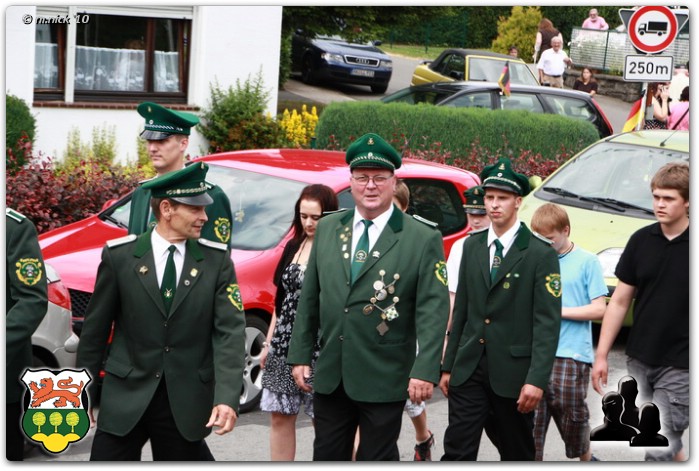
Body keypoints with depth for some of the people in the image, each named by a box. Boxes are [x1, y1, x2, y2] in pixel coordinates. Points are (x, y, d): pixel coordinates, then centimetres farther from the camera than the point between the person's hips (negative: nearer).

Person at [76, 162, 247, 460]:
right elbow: (95, 328, 5)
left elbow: (230, 331, -7)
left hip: (187, 402, 1)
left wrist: (227, 397, -19)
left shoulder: (217, 259, 0)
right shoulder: (119, 256, -2)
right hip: (126, 398, -1)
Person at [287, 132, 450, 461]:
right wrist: (300, 356, 8)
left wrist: (425, 370, -19)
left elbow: (433, 310, -11)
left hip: (384, 379, -4)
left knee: (377, 459, 6)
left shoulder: (423, 238, -6)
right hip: (330, 374, 4)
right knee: (327, 456, 11)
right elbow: (309, 298, 11)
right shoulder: (327, 228, 8)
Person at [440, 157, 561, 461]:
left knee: (517, 453, 10)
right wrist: (448, 365, 11)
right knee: (457, 451, -1)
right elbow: (461, 309, 13)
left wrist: (537, 379, -18)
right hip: (469, 368, 4)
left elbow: (548, 321, -11)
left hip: (513, 372, -4)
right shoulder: (472, 246, 10)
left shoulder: (540, 253, -7)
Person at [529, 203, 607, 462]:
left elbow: (599, 309, -5)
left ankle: (586, 457, 29)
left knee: (572, 415, 4)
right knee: (531, 415, -1)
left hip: (571, 355, -3)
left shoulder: (587, 261, 0)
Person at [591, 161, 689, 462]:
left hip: (680, 366, -4)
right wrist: (601, 355, 6)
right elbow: (620, 301, 8)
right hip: (639, 361, 5)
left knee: (659, 448, -5)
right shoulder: (641, 241, 2)